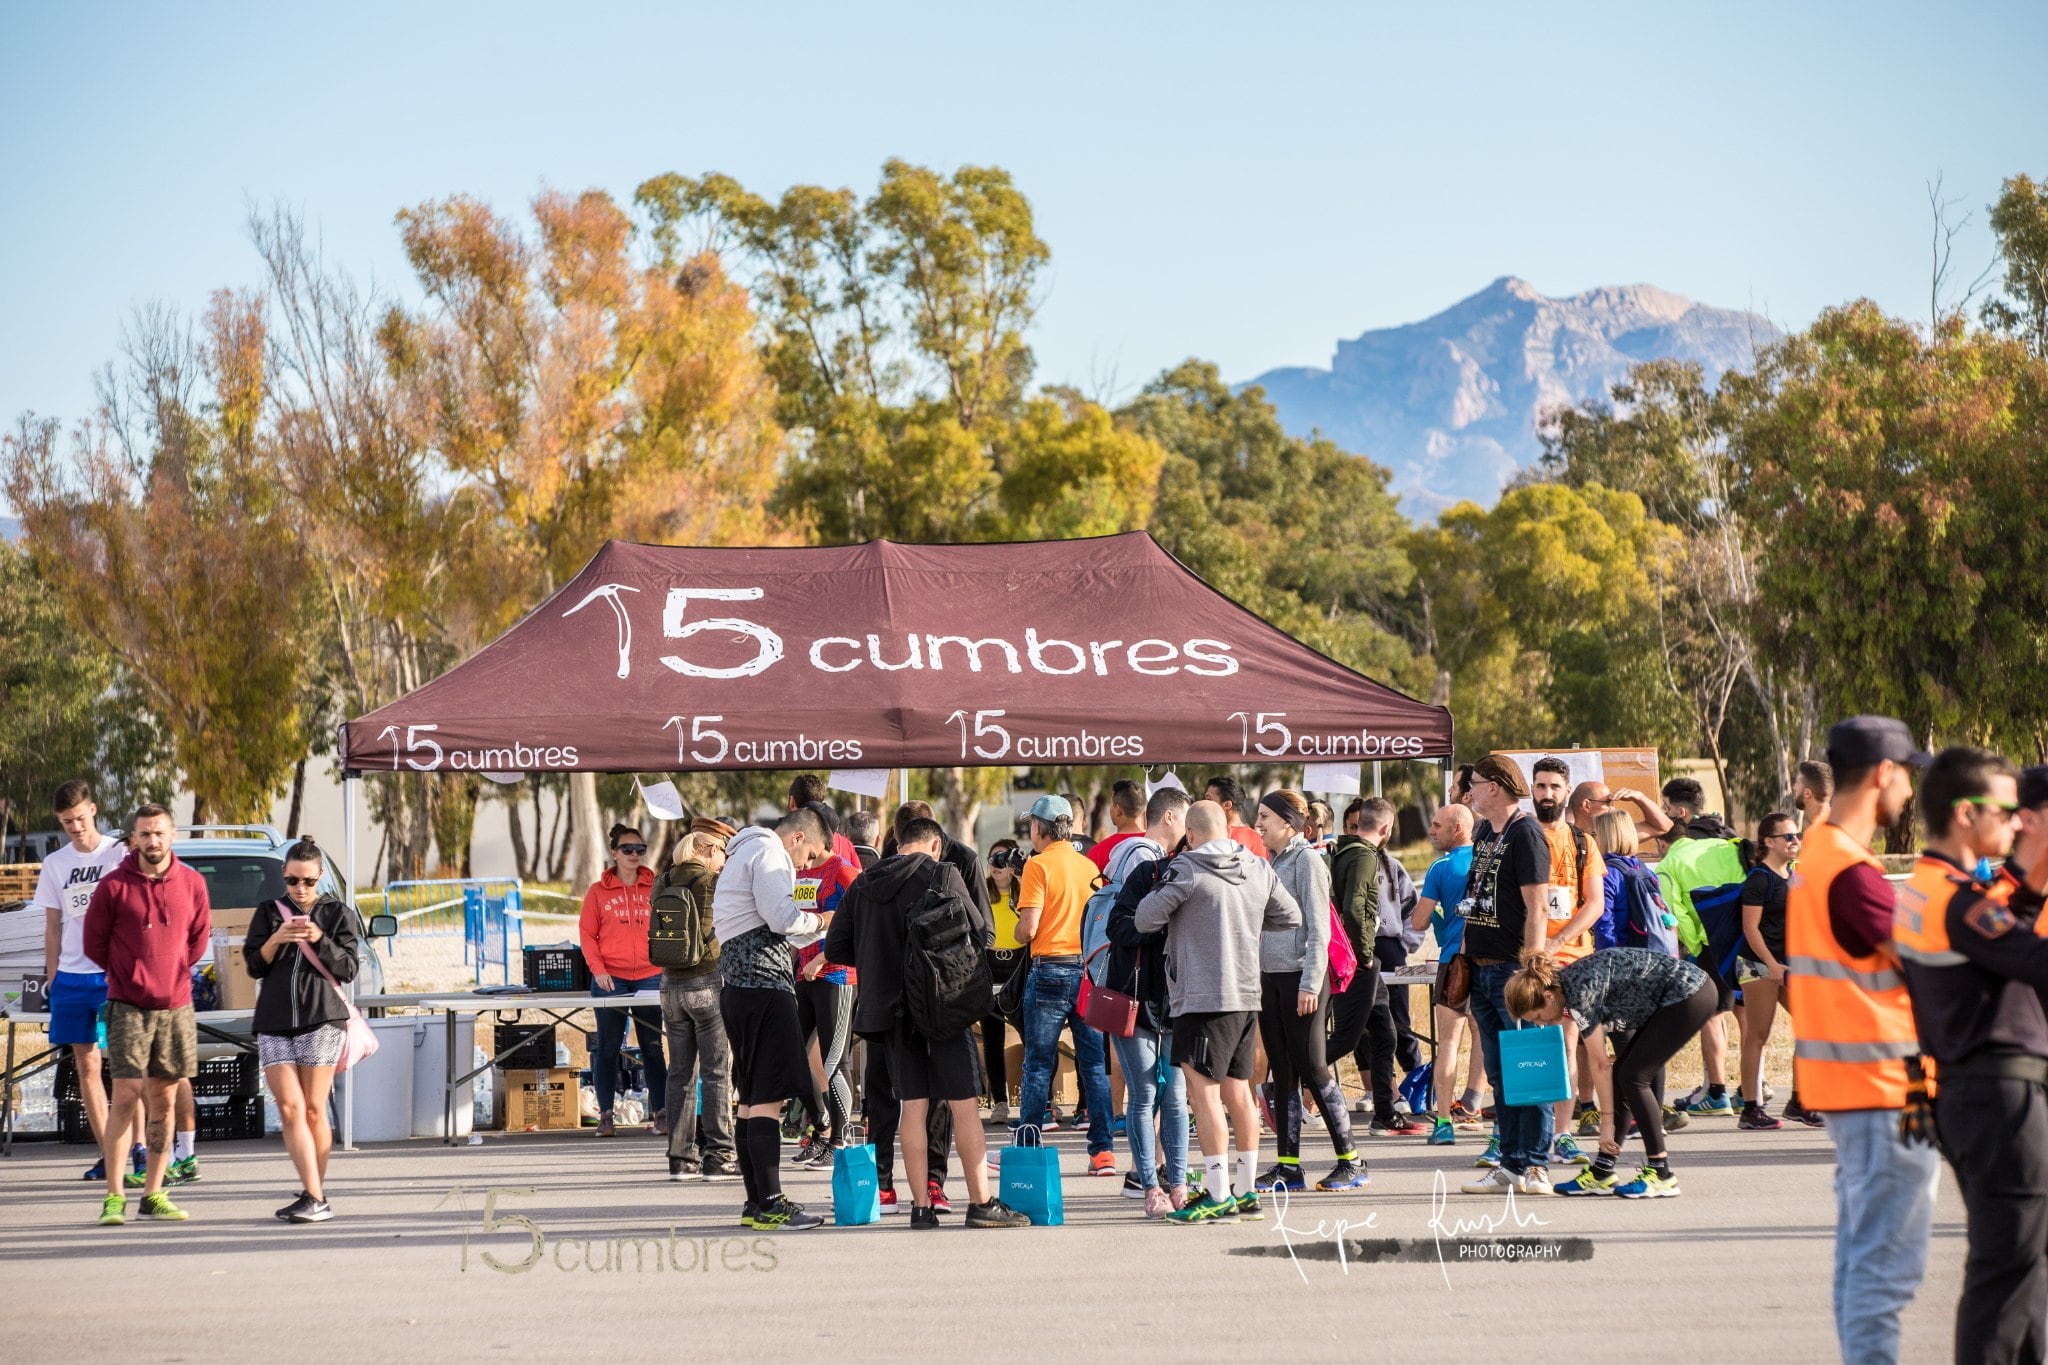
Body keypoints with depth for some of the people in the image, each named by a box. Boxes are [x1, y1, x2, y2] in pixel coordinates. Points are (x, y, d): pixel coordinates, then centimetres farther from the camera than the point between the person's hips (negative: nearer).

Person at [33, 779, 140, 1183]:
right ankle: (106, 1154, 8)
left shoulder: (120, 855, 0)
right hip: (72, 976, 4)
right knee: (85, 1064, 4)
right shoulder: (54, 865, 11)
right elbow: (53, 928, 13)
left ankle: (137, 1145, -6)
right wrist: (51, 980, 9)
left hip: (116, 972, -4)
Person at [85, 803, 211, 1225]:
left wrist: (174, 970, 10)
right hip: (128, 1005, -3)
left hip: (176, 1005, 3)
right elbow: (94, 942, 3)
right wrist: (131, 973, 7)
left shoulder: (192, 883, 3)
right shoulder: (113, 886, -6)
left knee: (162, 1100, 7)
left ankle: (153, 1194, 13)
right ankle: (114, 1197, -6)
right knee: (126, 1097, -9)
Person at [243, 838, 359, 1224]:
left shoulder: (339, 913, 8)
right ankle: (315, 1198, -13)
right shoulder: (269, 912, 14)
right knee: (289, 1109, -9)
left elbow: (348, 969, 1)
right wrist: (276, 939, -11)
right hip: (274, 1022, 2)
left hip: (322, 1019, -2)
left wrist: (320, 940, -15)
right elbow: (253, 965, 7)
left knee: (313, 1110, -2)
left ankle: (315, 1195, 7)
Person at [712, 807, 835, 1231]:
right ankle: (769, 1206, -13)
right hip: (764, 985, -11)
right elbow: (781, 917, -18)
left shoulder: (742, 854, 26)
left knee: (752, 1098, 12)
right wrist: (815, 921, 0)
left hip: (737, 987, 11)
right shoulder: (769, 852, -6)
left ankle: (757, 1202, 16)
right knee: (768, 1097, -11)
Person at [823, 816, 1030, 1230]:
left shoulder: (863, 885, 8)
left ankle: (921, 1207, 7)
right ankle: (981, 1203, 0)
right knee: (963, 1104, 0)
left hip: (890, 1006, 5)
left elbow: (836, 947, 8)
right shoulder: (941, 874, -6)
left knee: (913, 1106, 8)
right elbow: (982, 933, -7)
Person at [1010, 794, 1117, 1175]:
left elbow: (1028, 929, -13)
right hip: (1090, 968, 5)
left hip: (1051, 969, -5)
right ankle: (1102, 1151, 2)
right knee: (1094, 1062, 5)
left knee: (1038, 1063, 2)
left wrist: (1018, 930, 9)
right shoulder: (1090, 866, 9)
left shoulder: (1038, 865, -6)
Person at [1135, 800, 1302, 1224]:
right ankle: (1247, 1194, 18)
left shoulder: (1187, 868, -11)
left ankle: (1218, 1197, -6)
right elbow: (1290, 917, 16)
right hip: (1247, 996, 7)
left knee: (1203, 1093, -4)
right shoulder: (1259, 868, 7)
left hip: (1203, 998, -7)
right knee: (1238, 1093, 13)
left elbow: (1145, 919, -10)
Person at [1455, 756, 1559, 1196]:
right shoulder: (1483, 833, 16)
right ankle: (1509, 1163, 14)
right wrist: (1464, 958, 19)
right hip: (1482, 970, 9)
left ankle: (1534, 1165, -3)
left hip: (1514, 970, -9)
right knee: (1499, 1073, 10)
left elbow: (1537, 907, -15)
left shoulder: (1525, 833, -10)